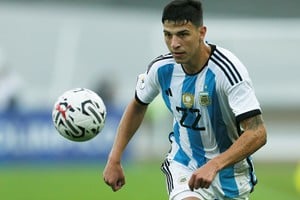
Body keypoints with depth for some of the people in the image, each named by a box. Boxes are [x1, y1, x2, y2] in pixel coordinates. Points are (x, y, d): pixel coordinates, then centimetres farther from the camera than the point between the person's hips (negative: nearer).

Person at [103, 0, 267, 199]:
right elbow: (137, 106, 11)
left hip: (229, 172, -1)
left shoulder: (226, 70, -25)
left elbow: (257, 133, -31)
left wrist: (214, 166, -43)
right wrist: (114, 160, 6)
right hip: (183, 166, 2)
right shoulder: (161, 68, -11)